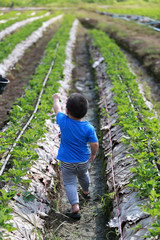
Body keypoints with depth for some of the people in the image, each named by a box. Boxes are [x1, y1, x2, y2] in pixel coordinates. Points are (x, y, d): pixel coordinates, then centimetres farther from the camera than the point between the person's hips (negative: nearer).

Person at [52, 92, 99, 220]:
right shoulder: (88, 128, -21)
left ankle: (75, 206, -7)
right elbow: (94, 144, -17)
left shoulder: (63, 121, -20)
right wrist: (93, 155, 4)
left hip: (67, 163, -2)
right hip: (83, 161, 2)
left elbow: (57, 109, -1)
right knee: (83, 175, 29)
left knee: (69, 183, 9)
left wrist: (56, 99, 19)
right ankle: (86, 192, 55)